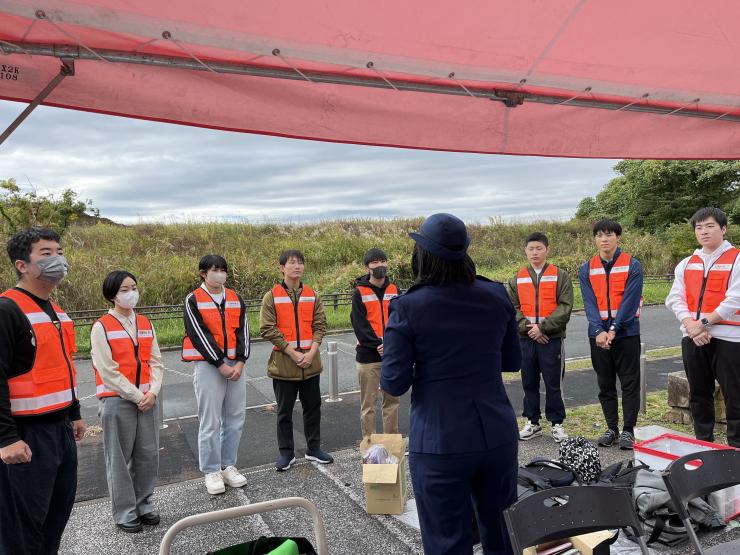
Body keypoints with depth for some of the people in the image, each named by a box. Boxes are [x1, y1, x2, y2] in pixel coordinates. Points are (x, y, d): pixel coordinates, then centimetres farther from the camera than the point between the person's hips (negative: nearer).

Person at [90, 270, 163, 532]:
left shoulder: (145, 323, 9)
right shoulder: (101, 327, -7)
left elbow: (155, 362, 8)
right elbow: (108, 371, -12)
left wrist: (152, 392, -7)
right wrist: (136, 396, -12)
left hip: (146, 399, 5)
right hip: (117, 400, -5)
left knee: (149, 454, 9)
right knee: (120, 459, 5)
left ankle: (144, 504, 27)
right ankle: (125, 513, 19)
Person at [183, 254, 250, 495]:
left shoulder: (235, 298, 10)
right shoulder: (193, 300, -3)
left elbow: (243, 330, 6)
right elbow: (199, 334, -10)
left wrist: (240, 362, -7)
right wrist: (221, 364, -13)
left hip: (235, 365, 5)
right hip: (208, 366, -4)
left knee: (235, 419, 9)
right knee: (210, 422, 0)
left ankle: (228, 466, 23)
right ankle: (212, 471, 13)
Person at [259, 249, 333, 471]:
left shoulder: (312, 295, 6)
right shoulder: (272, 296, -4)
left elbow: (320, 325, 4)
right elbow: (267, 329, -10)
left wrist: (311, 352, -10)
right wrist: (293, 353, -15)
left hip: (311, 362, 3)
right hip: (283, 363, -3)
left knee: (313, 407, 13)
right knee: (285, 411, 8)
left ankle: (313, 448, 29)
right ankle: (286, 453, 23)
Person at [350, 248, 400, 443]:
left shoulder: (393, 290, 8)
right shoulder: (360, 292, -3)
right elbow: (359, 324, -8)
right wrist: (378, 345, -15)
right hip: (368, 355, -4)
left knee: (392, 400, 13)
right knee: (368, 404, 4)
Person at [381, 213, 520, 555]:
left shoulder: (407, 308, -14)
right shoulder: (497, 296, -2)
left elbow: (394, 383, -12)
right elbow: (512, 362, 8)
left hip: (440, 444, -4)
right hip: (498, 435, 4)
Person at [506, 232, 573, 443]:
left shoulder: (560, 276, 1)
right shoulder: (517, 278, 10)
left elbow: (565, 307, -7)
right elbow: (512, 307, 3)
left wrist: (543, 327, -14)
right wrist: (527, 327, -11)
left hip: (552, 338, -3)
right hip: (525, 339, 3)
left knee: (553, 383, 3)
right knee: (529, 382, 10)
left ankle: (557, 423, 17)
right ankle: (532, 422, 22)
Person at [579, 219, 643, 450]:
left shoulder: (633, 265, -3)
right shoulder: (586, 269, 5)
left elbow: (630, 301, -11)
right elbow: (589, 303, -2)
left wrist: (613, 329, -18)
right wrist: (599, 331, -15)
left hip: (626, 333, -3)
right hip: (598, 334, 3)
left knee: (629, 384, 3)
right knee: (605, 385, 11)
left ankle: (628, 430, 12)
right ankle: (611, 428, 22)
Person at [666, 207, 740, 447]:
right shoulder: (686, 264, 12)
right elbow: (675, 298, 4)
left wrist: (704, 323, -14)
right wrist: (691, 325, -11)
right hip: (692, 338, 5)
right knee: (698, 394, 14)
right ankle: (703, 443, 27)